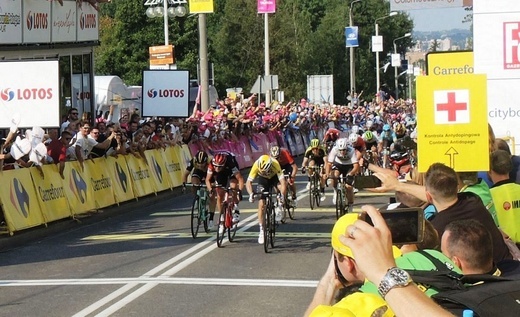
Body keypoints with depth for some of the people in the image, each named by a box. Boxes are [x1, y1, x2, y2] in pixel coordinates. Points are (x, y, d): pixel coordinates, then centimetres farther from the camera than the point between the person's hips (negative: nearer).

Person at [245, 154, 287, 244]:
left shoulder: (275, 164, -39)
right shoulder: (256, 165, -35)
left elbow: (283, 182, -40)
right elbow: (248, 182, -32)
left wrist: (282, 195, -54)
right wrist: (251, 194, -49)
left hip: (274, 177, -1)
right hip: (263, 179, 1)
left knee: (282, 186, -34)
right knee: (261, 204, -11)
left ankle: (279, 208, -5)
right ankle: (261, 231, 0)